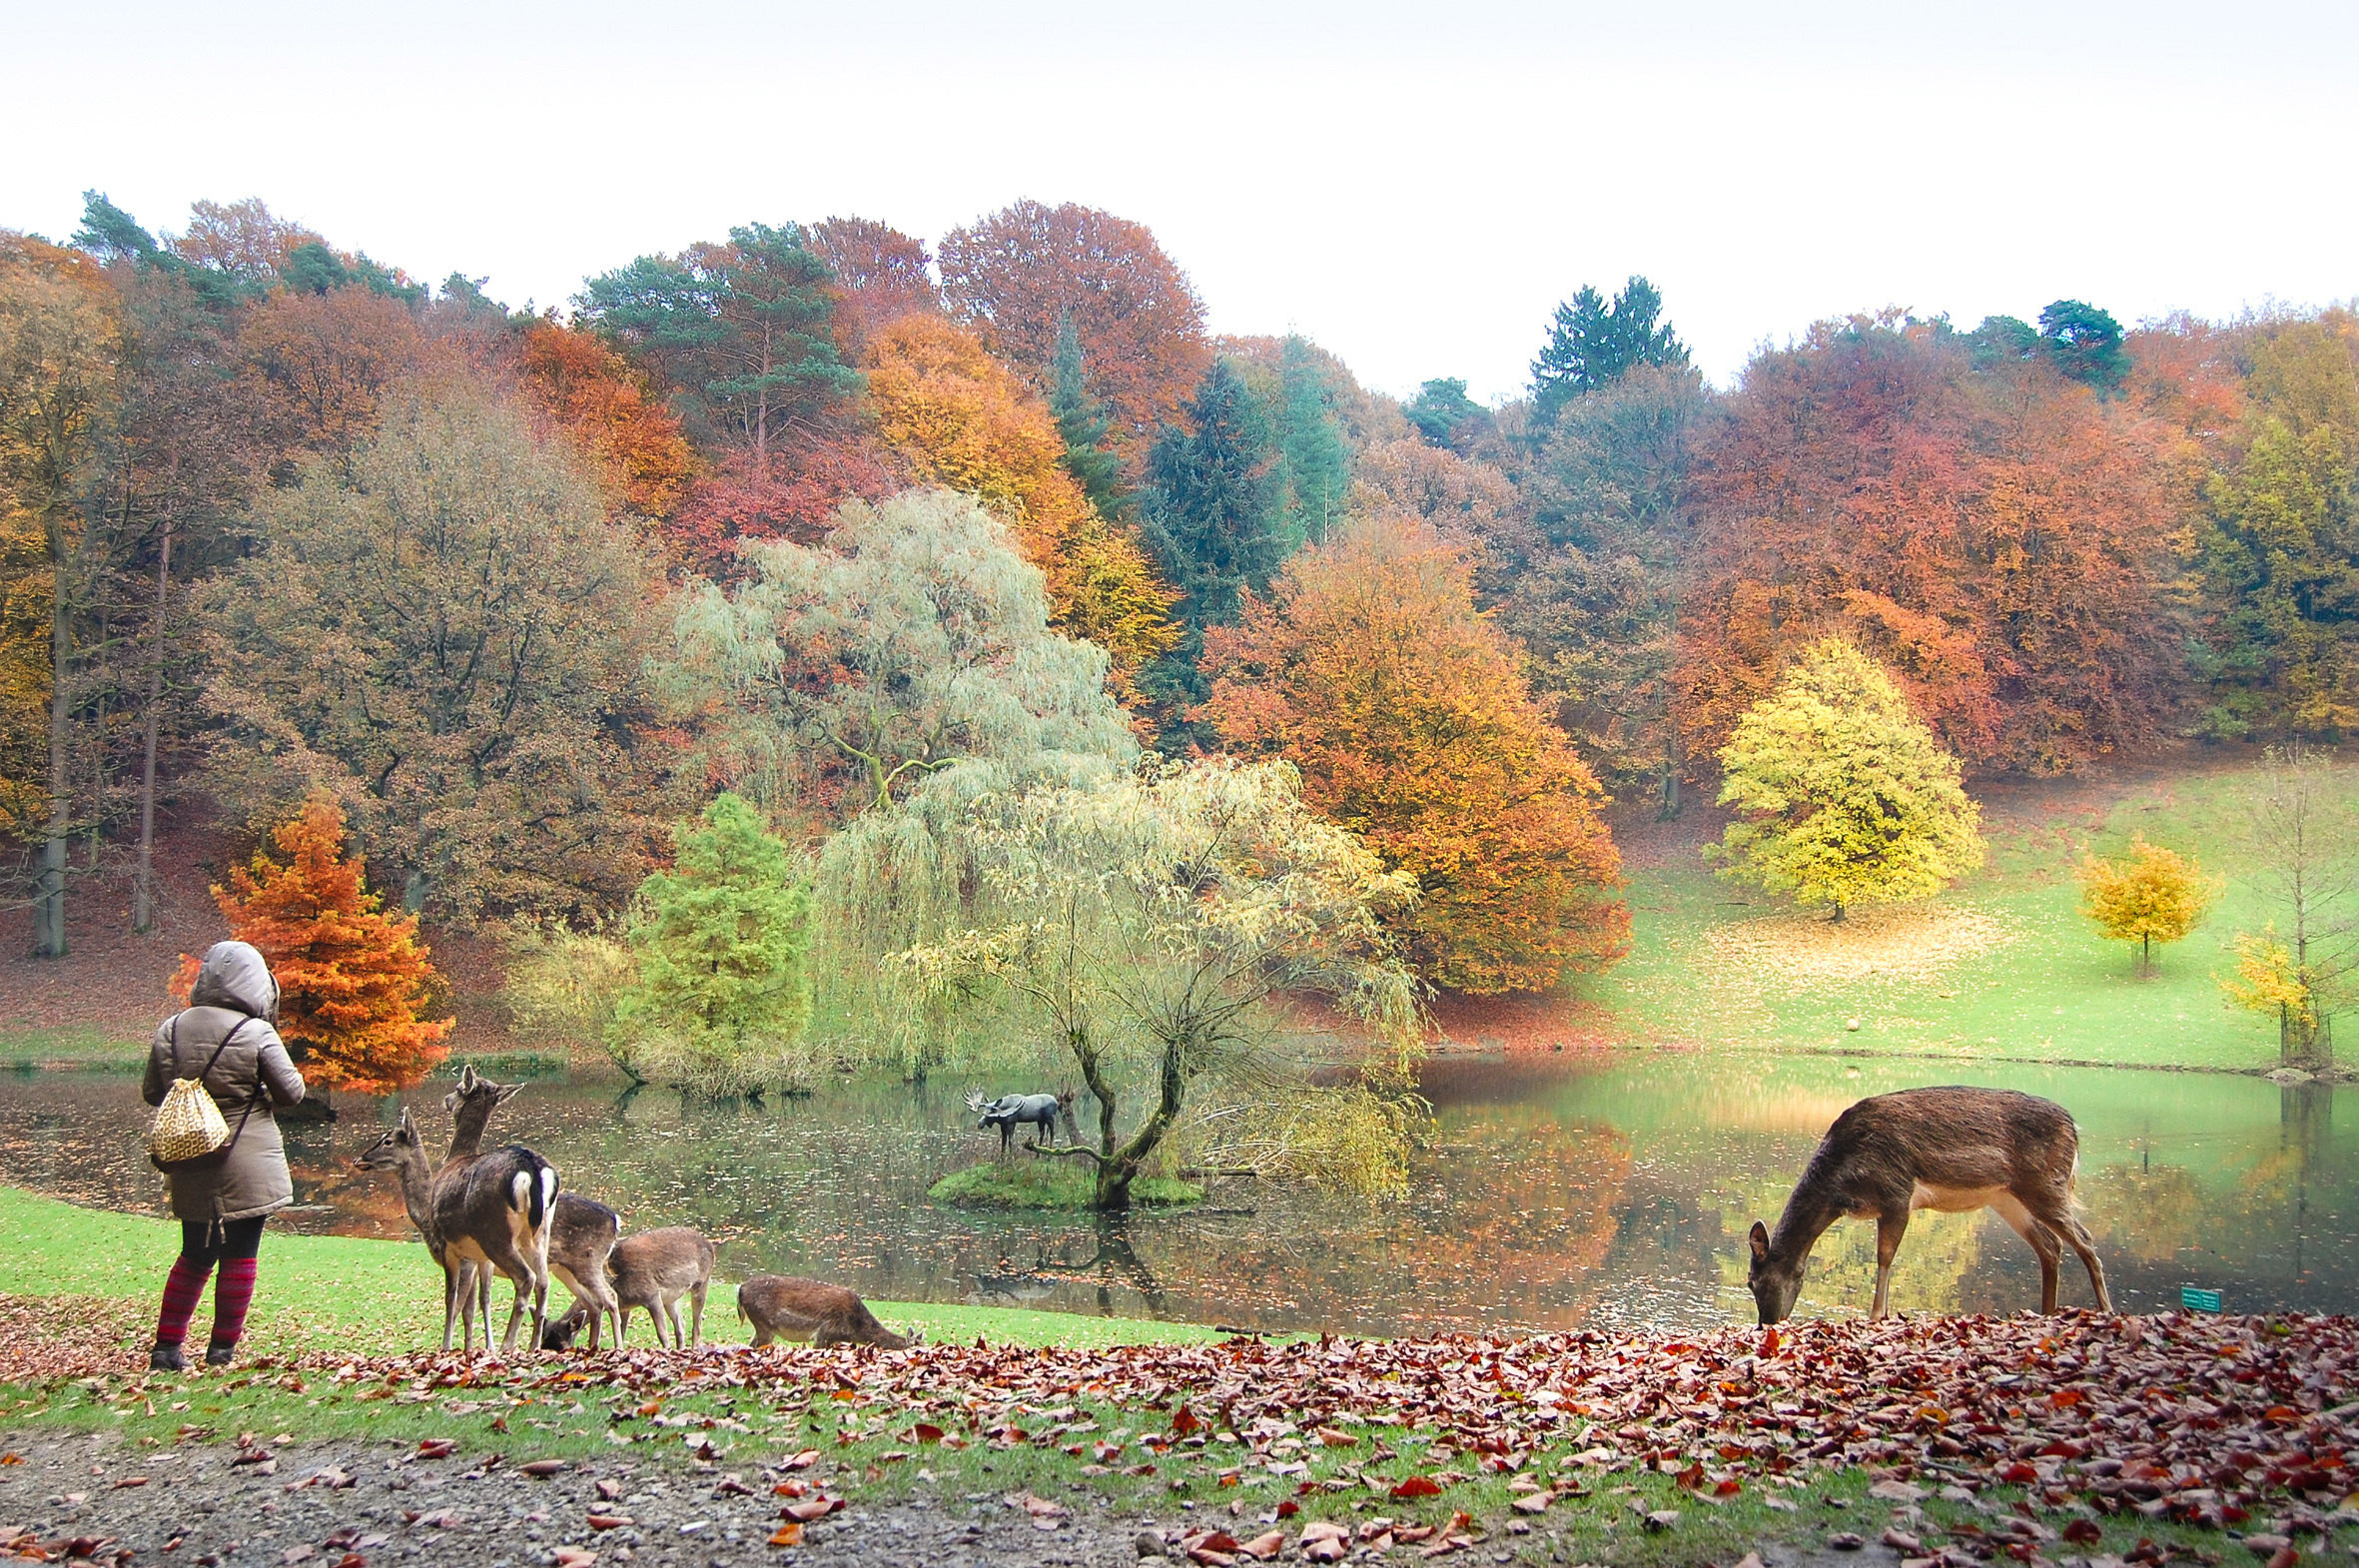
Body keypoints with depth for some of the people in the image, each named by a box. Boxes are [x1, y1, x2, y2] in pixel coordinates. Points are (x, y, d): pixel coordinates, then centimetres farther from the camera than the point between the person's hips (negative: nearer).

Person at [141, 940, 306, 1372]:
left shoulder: (171, 1029, 1)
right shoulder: (257, 1033, -13)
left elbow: (153, 1093, 9)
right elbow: (292, 1090, -8)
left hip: (190, 1167, 5)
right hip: (247, 1166, -5)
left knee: (195, 1255, 16)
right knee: (240, 1255, 6)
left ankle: (166, 1347, 13)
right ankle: (222, 1349, 9)